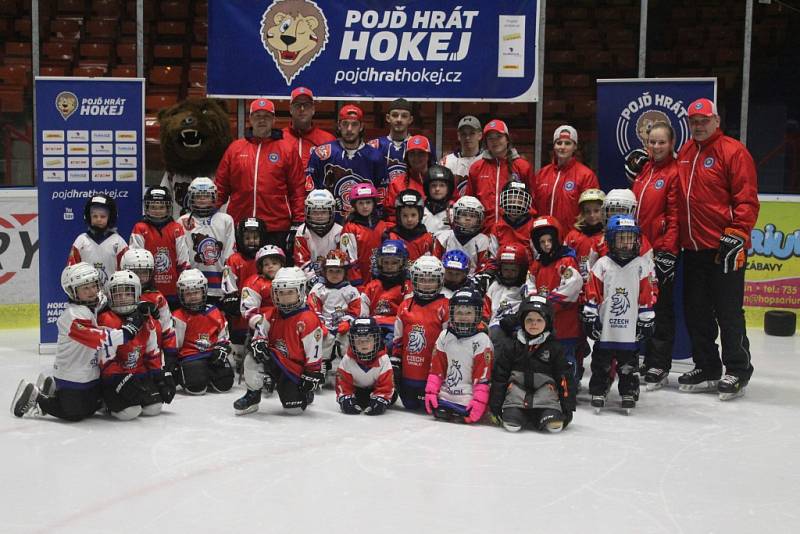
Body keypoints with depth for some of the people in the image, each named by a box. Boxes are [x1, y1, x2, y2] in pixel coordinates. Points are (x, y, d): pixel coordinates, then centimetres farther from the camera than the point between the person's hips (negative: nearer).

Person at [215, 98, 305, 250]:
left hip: (276, 230, -2)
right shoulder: (235, 148, 12)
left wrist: (298, 223, -3)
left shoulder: (288, 149, 6)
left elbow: (298, 189, 3)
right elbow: (221, 186, 12)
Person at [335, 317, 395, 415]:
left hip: (375, 388, 0)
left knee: (392, 396, -16)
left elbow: (386, 384, -25)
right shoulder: (347, 359, -22)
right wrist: (345, 399, -31)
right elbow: (342, 382, -18)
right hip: (356, 389, 1)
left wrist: (380, 400, -36)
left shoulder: (383, 359, -27)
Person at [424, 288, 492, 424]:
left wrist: (479, 402, -17)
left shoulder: (482, 341, -6)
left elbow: (483, 376, -10)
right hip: (444, 396, 4)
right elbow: (436, 368, 11)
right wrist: (431, 392, 1)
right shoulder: (444, 336, 8)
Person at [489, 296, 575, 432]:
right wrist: (495, 406, 2)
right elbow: (499, 375, 7)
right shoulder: (509, 344, 7)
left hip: (544, 390, 1)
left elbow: (564, 377, 8)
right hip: (517, 391, -1)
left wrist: (568, 408, 1)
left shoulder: (554, 347, 8)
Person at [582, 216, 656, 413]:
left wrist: (646, 322, 2)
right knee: (601, 363, 8)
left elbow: (647, 296, 3)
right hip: (604, 328, 0)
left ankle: (629, 393, 19)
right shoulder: (602, 265, -1)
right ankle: (598, 391, 18)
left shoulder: (642, 265, 0)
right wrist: (589, 317, -1)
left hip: (631, 329, 0)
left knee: (629, 363, 8)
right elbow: (592, 294, 2)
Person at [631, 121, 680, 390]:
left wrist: (667, 250, -16)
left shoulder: (675, 172, -9)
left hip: (662, 249, -7)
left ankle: (659, 367, 7)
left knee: (660, 307, 0)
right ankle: (643, 358, 25)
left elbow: (675, 216, -13)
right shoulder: (643, 169, 12)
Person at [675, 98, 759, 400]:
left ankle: (737, 372, 9)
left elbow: (747, 199, -11)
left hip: (725, 249, -7)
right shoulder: (684, 154, 13)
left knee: (729, 313, -2)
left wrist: (737, 234, -17)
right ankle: (707, 368, 25)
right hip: (693, 248, 7)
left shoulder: (733, 152, -8)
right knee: (696, 312, 12)